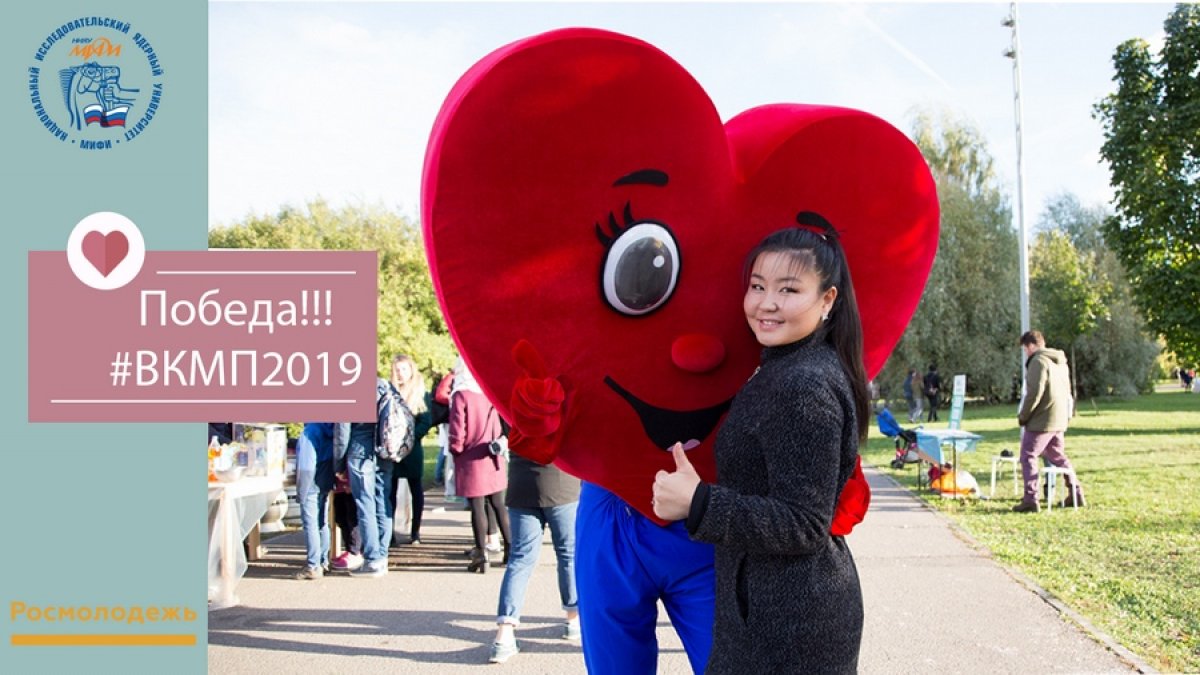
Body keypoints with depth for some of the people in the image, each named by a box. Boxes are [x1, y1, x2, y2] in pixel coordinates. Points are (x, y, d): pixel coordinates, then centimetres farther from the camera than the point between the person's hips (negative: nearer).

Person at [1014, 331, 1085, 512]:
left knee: (1028, 457, -4)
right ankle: (1076, 494, 22)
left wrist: (1022, 416, -11)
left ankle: (1030, 500, -9)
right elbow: (1067, 391, 21)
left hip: (1041, 420, -9)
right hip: (1059, 421, 9)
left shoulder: (1038, 361, -14)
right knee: (1059, 457, 20)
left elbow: (1034, 393, -20)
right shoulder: (1060, 361, 16)